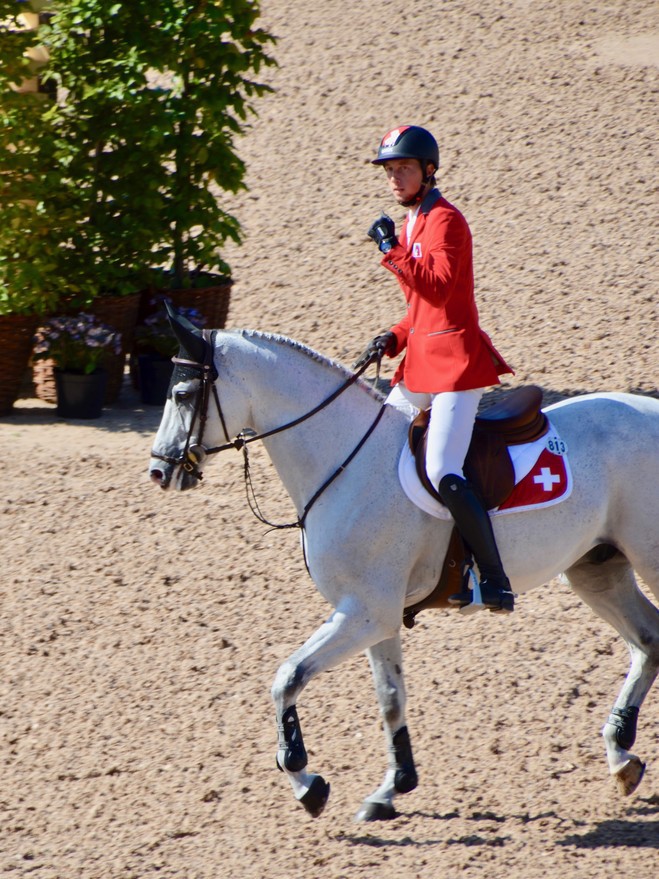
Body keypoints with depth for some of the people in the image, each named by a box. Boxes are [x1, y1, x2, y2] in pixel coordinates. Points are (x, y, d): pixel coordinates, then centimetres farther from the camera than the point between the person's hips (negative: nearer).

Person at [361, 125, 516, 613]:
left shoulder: (444, 220, -11)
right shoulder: (414, 223, 19)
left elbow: (439, 286, -26)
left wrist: (392, 250, -21)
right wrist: (394, 339, 11)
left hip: (455, 361, -10)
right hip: (422, 363, 10)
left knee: (443, 472, -20)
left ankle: (496, 583, -17)